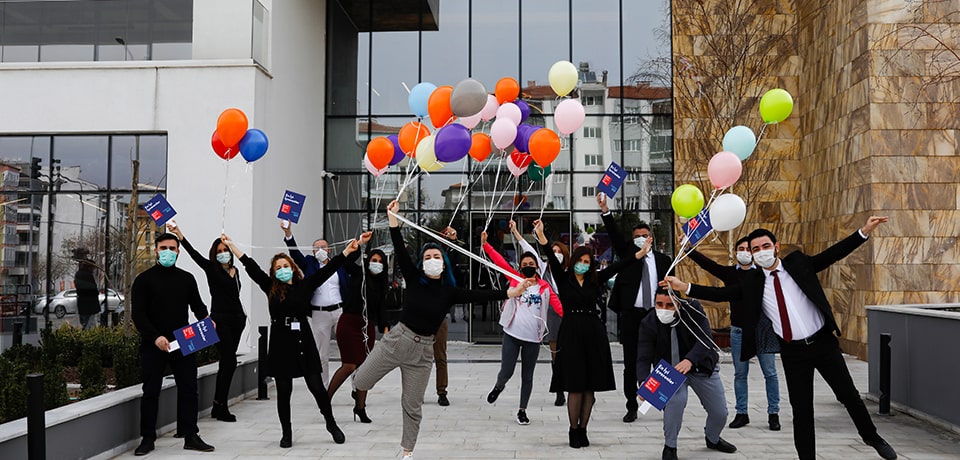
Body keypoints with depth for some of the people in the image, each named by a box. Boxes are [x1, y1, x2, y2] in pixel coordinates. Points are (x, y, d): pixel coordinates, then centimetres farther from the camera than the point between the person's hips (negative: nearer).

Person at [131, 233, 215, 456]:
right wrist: (155, 337, -21)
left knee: (189, 389, 2)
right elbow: (138, 314, -8)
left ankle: (191, 437, 9)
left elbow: (197, 305, 11)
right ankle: (147, 438, 15)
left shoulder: (187, 278, 10)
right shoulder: (144, 279, -1)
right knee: (151, 391, 4)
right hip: (152, 345, -3)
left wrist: (206, 321, -13)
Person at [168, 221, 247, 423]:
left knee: (226, 363, 9)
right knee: (229, 362, -12)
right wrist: (179, 234, -26)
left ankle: (218, 407, 16)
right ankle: (221, 408, -5)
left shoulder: (235, 271, 13)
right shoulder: (211, 269, -3)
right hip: (220, 320, -6)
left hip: (236, 320, 6)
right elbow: (194, 253, -16)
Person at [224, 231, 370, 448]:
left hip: (303, 340, -1)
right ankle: (286, 433, 22)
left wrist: (352, 248, -9)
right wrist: (231, 245, 5)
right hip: (280, 342, 1)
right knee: (283, 391, 7)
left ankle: (331, 424, 22)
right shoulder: (270, 288, 5)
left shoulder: (305, 285, 2)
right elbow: (251, 266, 5)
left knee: (316, 386, 1)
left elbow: (329, 268, -2)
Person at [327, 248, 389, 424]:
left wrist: (384, 327, 2)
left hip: (368, 327, 5)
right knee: (349, 365, -13)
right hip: (349, 323, -5)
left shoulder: (381, 285, 15)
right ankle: (326, 398, 4)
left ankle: (360, 407, 11)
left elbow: (380, 310, 14)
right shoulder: (358, 274, 2)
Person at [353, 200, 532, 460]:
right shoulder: (413, 280, -5)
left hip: (423, 349, 1)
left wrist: (511, 293, -18)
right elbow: (400, 252, -14)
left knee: (412, 405, 9)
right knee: (360, 384, 1)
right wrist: (393, 220, -24)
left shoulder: (450, 292, -2)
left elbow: (480, 296, -9)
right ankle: (361, 377, 41)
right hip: (397, 339, -1)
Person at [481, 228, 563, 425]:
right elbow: (500, 261, -3)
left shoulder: (544, 286, 4)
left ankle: (522, 411, 25)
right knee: (506, 372, -1)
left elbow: (557, 305, -7)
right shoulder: (516, 279, 4)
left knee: (527, 376, 10)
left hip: (533, 338, 1)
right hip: (512, 335, -1)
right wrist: (485, 244, -11)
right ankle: (498, 386, 35)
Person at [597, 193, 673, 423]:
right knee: (631, 364, 5)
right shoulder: (627, 253, 7)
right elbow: (615, 235, -8)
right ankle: (632, 407, 12)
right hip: (631, 315, 0)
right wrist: (605, 211, -21)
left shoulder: (663, 260, 9)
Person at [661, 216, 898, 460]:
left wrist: (865, 230, -15)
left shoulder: (798, 263, -1)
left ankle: (872, 438, 37)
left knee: (849, 395, 12)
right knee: (801, 410, 4)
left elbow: (834, 253, -5)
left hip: (823, 342, 0)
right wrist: (683, 286, -14)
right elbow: (721, 294, -4)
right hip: (793, 351, 0)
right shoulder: (752, 282, 0)